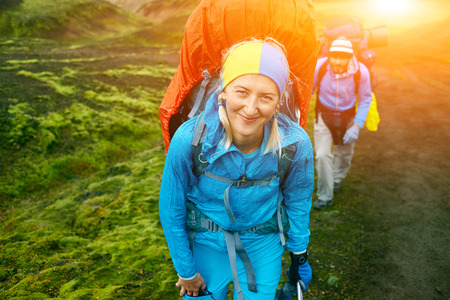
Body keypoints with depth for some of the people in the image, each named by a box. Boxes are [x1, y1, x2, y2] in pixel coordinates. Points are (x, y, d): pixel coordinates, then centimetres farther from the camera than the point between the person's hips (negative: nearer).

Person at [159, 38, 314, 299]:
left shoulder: (296, 145, -24)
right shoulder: (189, 139, -28)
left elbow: (298, 204, -3)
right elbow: (171, 210, -13)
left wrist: (300, 256, 9)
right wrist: (186, 271, -3)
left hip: (263, 243, 1)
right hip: (206, 243, 0)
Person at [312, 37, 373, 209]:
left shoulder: (361, 72, -22)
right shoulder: (320, 66, -25)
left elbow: (365, 100, -7)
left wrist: (356, 127, -14)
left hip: (347, 117, 2)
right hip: (323, 115, -1)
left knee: (345, 153, 18)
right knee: (322, 155, -12)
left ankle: (337, 179, 49)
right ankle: (325, 196, 5)